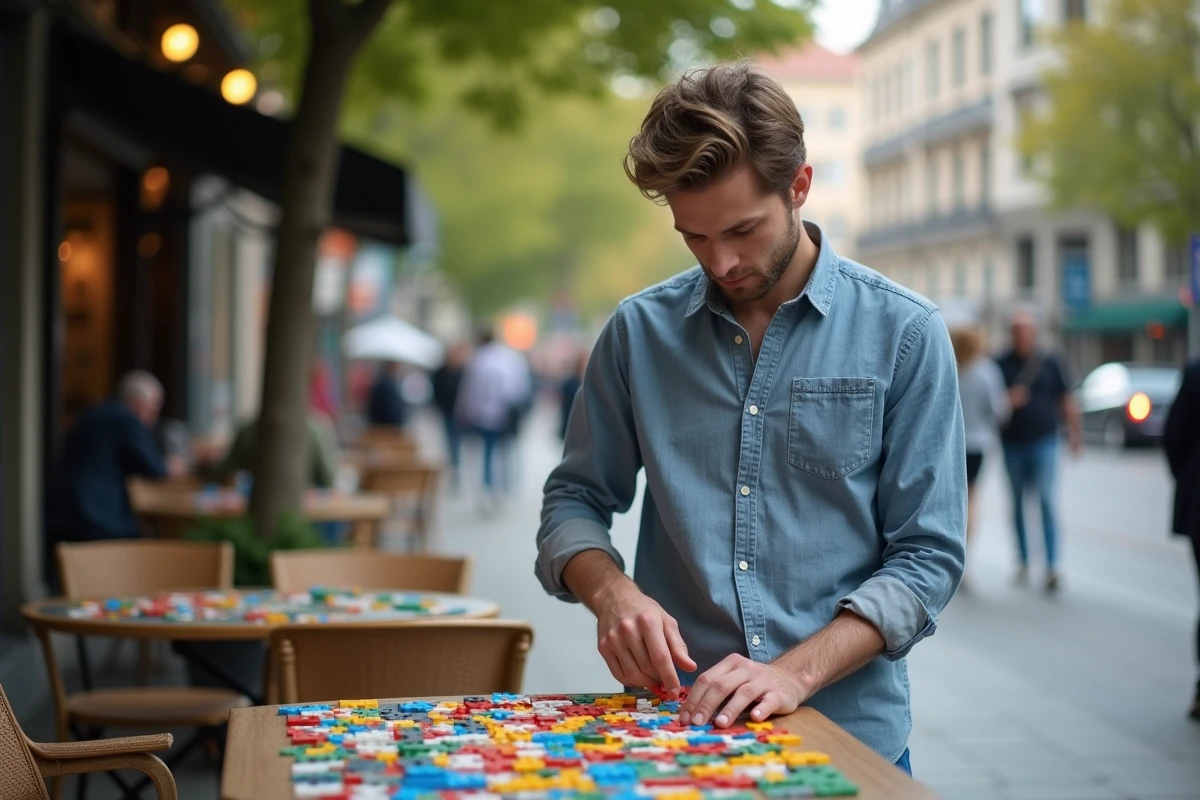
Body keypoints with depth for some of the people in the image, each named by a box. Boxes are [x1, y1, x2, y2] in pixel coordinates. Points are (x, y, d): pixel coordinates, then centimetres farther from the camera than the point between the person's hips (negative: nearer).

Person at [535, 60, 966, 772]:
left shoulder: (904, 334, -5)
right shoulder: (640, 332, 2)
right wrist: (612, 592, -12)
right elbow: (574, 502, 9)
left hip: (848, 729, -2)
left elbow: (928, 553, -6)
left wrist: (796, 671, -19)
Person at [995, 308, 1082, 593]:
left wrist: (1075, 432, 8)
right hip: (1012, 443, 2)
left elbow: (1066, 399, 10)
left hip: (1043, 441, -2)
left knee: (1046, 500, -10)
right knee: (1018, 503, 9)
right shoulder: (1000, 364, 4)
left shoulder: (1048, 362, 4)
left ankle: (1052, 566, -12)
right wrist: (1007, 400, -15)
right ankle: (1023, 562, 19)